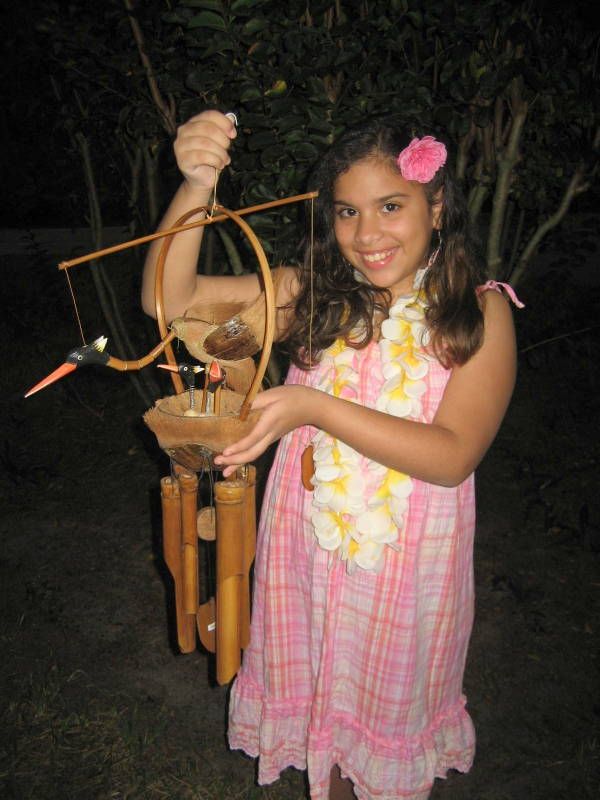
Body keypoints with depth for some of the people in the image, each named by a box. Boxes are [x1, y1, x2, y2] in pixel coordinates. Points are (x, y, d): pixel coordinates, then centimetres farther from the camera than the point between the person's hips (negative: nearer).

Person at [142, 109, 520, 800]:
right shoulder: (314, 295, -9)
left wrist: (316, 409, -30)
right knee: (318, 684, 24)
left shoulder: (480, 311, -14)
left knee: (393, 699, 23)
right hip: (308, 542, 2)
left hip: (409, 556, -1)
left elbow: (453, 456, -21)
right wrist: (196, 186, -31)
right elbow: (170, 298, -15)